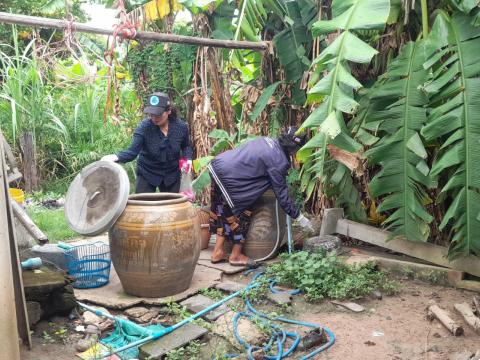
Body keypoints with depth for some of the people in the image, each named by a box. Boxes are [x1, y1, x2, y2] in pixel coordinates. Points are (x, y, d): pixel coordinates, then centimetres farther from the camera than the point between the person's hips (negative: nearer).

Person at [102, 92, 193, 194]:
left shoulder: (181, 126, -13)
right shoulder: (144, 127, -21)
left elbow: (186, 146, 7)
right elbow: (132, 151, -28)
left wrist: (188, 159, -12)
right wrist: (115, 157, -47)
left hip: (172, 174, 2)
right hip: (147, 173, -2)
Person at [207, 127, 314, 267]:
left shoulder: (269, 141, 10)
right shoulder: (278, 161, -13)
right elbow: (281, 194, -9)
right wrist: (299, 217, 1)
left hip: (216, 165, 9)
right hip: (227, 176, -9)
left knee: (222, 213, 19)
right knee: (240, 215, 5)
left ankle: (218, 252, 28)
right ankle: (236, 256, 17)